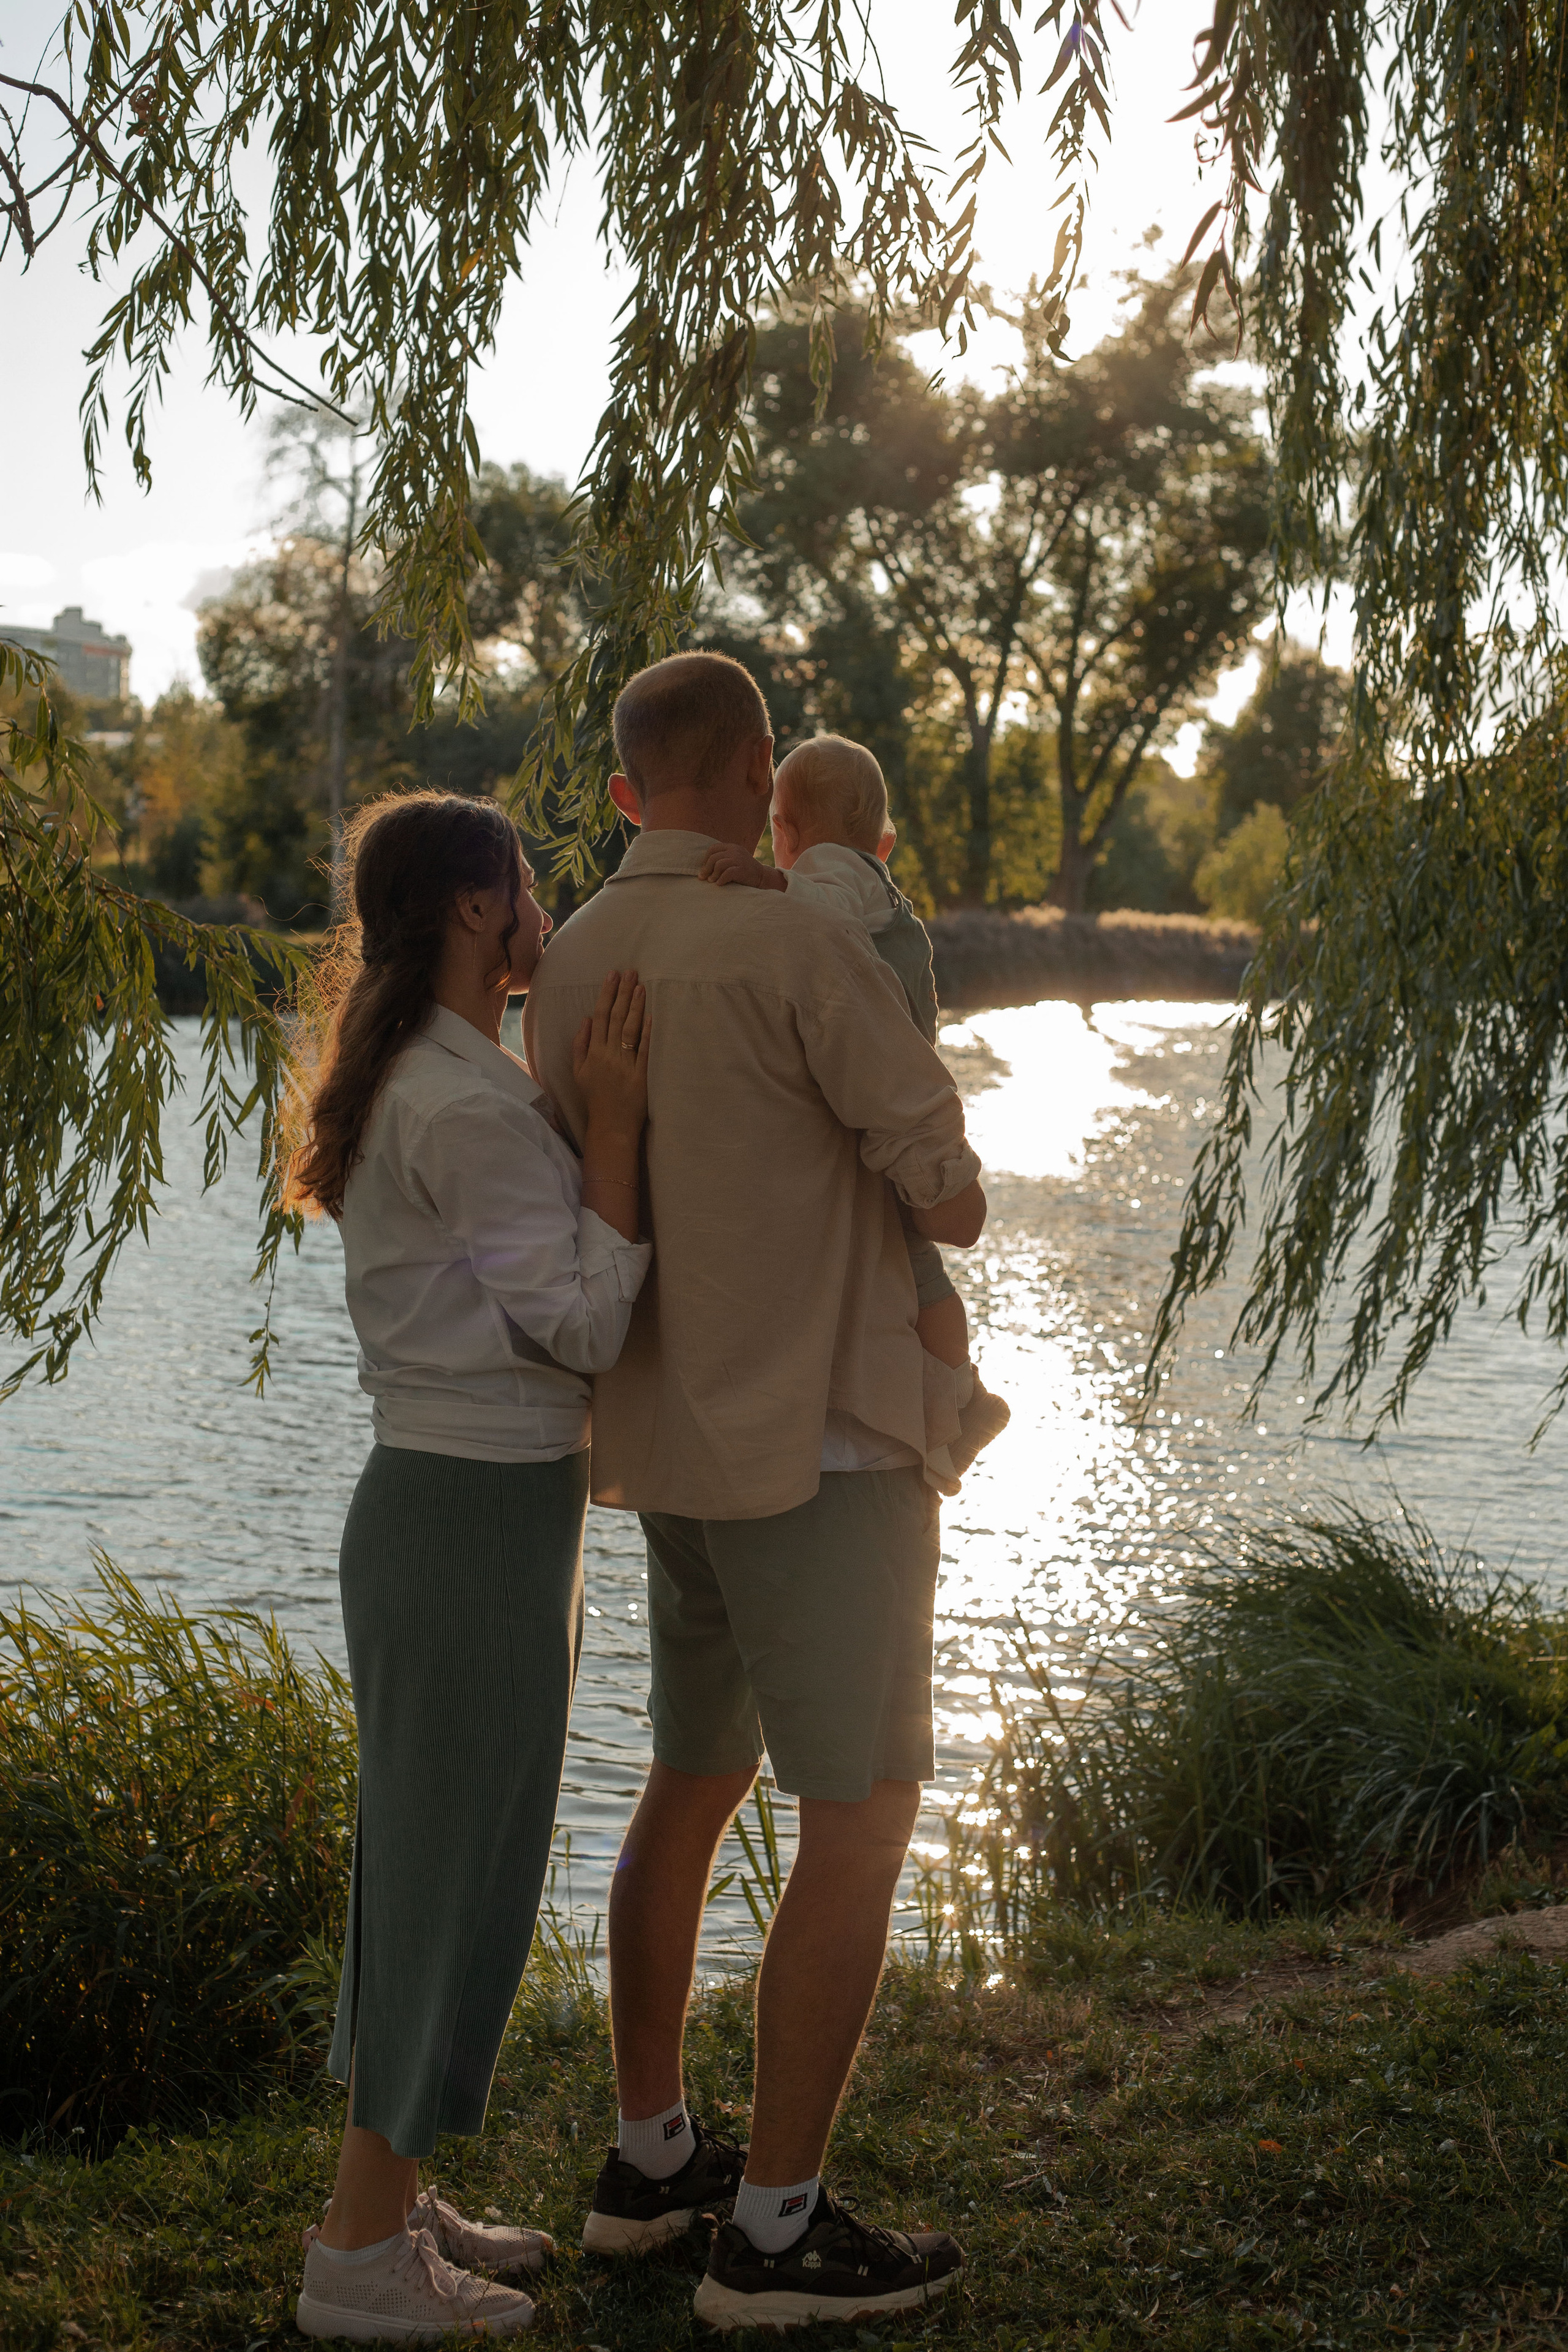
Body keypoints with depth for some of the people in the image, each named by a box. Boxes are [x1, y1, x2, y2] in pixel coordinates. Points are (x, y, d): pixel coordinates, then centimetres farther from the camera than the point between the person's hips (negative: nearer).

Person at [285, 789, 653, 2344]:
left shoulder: (419, 1083, 12)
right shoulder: (469, 1105, -20)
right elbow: (582, 1327, -19)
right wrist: (614, 1120, -19)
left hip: (444, 1507, 10)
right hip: (476, 1519, -10)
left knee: (438, 1859, 17)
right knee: (459, 1871, 0)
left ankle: (390, 2199, 30)